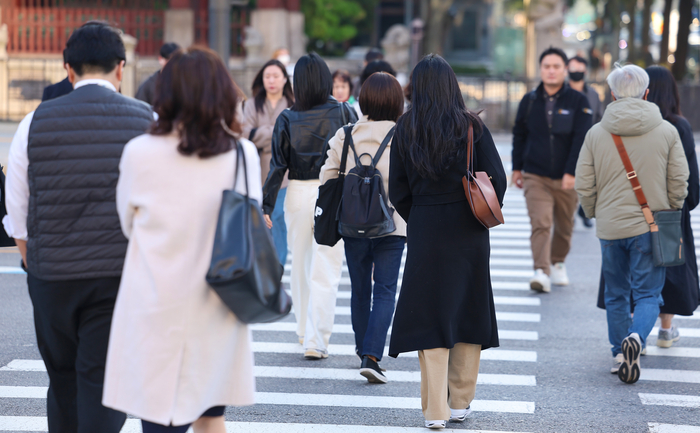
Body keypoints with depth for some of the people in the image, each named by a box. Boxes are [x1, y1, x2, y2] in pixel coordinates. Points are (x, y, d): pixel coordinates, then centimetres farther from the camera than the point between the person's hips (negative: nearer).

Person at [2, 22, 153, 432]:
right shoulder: (148, 122, -2)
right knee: (103, 388, 1)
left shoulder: (34, 124, 1)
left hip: (51, 278, 2)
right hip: (122, 279, -2)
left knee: (63, 385, 17)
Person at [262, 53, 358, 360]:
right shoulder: (344, 113, -4)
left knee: (300, 266, 17)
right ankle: (315, 341, -7)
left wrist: (266, 205, 0)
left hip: (298, 194, 2)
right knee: (325, 272, -1)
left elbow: (278, 166, -4)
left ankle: (305, 331, 30)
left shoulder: (287, 119, -3)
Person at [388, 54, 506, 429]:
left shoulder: (405, 129, -3)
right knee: (468, 312, 13)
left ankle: (435, 410, -2)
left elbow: (397, 190, -1)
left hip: (425, 230, 0)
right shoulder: (471, 126, -5)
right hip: (468, 232, 0)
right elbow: (497, 178, -6)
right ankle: (460, 402, 20)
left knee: (430, 316, 4)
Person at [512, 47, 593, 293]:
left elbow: (580, 140, -9)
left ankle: (558, 263, 36)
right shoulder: (529, 101, 4)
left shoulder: (578, 102, -3)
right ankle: (542, 273, -20)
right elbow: (519, 135, 14)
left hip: (566, 178, 0)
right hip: (535, 176, 0)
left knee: (564, 226, 12)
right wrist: (517, 168, 12)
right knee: (540, 224, -14)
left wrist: (572, 173, -16)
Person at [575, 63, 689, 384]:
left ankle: (620, 356, 17)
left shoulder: (596, 133, -2)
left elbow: (583, 186, 0)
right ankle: (636, 337, -23)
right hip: (651, 226, -1)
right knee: (647, 294, 3)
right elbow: (679, 183, -1)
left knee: (616, 295, 15)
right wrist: (668, 215, 15)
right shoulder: (667, 132, -4)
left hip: (610, 227, 1)